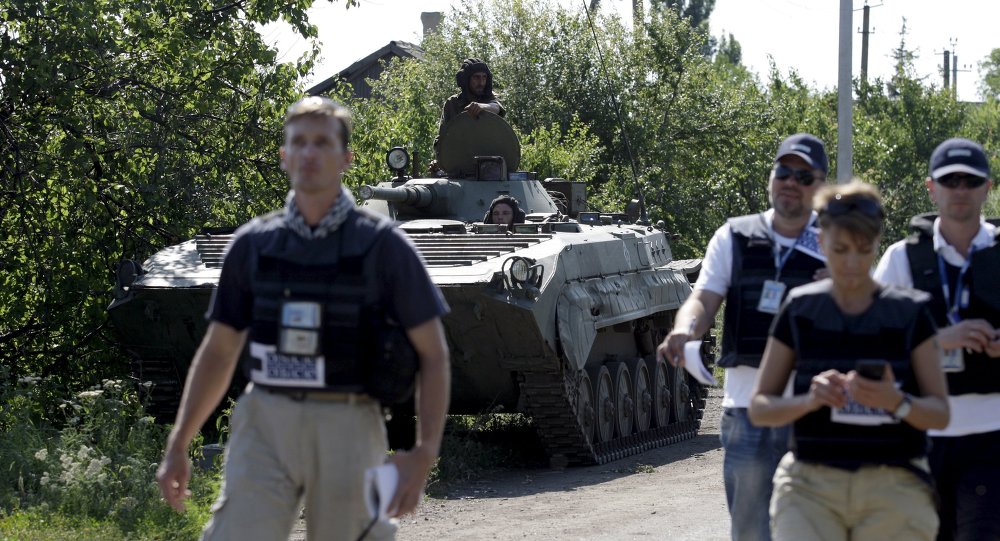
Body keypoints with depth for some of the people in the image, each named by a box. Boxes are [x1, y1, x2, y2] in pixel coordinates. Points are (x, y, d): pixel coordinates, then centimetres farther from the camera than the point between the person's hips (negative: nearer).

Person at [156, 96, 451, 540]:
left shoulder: (380, 245, 0)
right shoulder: (253, 244, 8)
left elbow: (433, 354, 1)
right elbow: (218, 351, 15)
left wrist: (424, 453, -9)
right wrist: (177, 446, 9)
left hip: (347, 429, -2)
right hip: (265, 424, 2)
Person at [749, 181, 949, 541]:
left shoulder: (908, 314, 4)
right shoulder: (799, 312, 6)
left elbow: (940, 413, 2)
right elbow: (759, 409, 6)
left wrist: (896, 402, -19)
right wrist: (810, 400, -15)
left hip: (893, 487, 0)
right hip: (811, 486, 0)